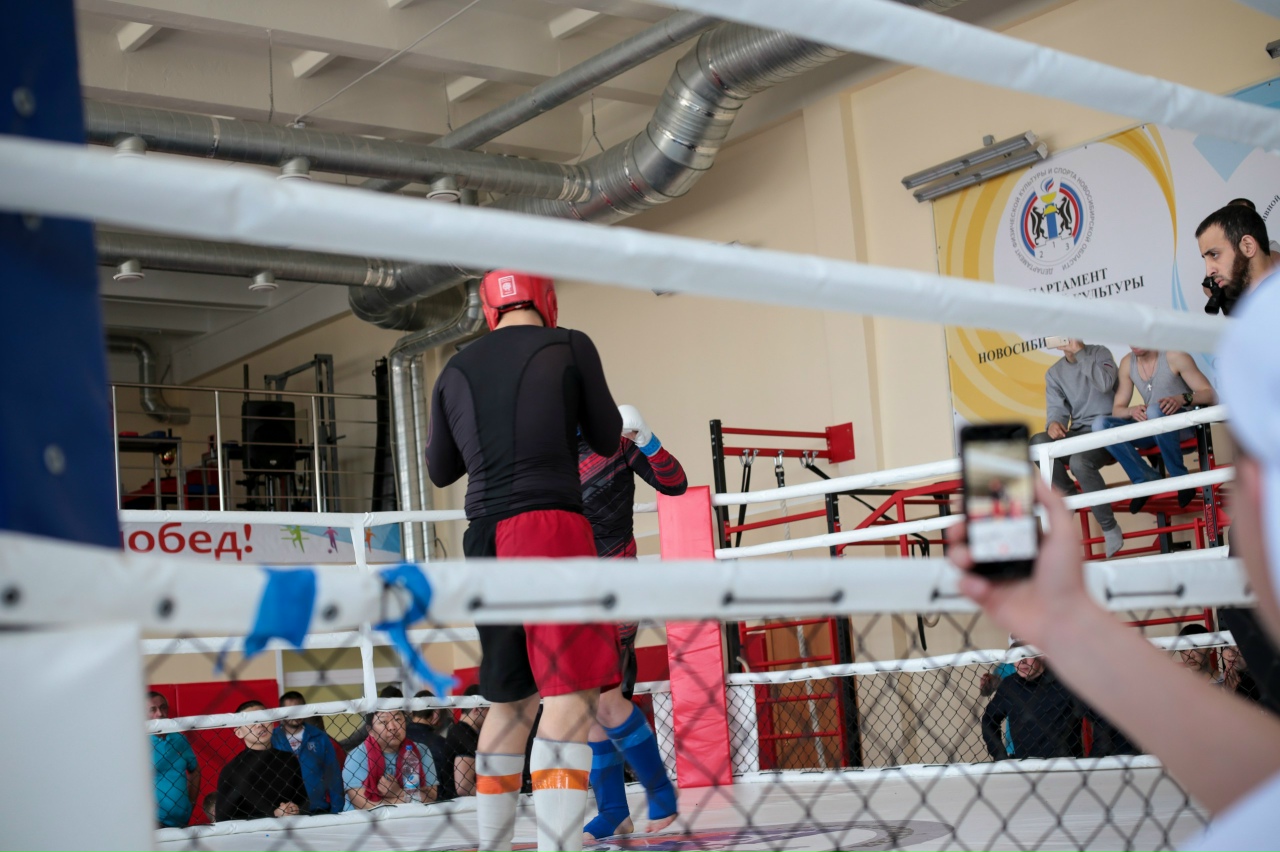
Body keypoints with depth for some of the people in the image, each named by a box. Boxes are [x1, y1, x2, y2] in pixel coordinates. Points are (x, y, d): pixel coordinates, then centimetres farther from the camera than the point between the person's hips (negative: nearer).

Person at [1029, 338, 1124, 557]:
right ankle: (1068, 494, -6)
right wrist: (1053, 423, -20)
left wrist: (1080, 352, -15)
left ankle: (1110, 528, -20)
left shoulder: (1100, 353, 1)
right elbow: (1056, 408, 4)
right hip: (1079, 434, 5)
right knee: (1038, 442, -25)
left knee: (1079, 462, -34)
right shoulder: (1054, 373, 13)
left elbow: (1105, 383, -19)